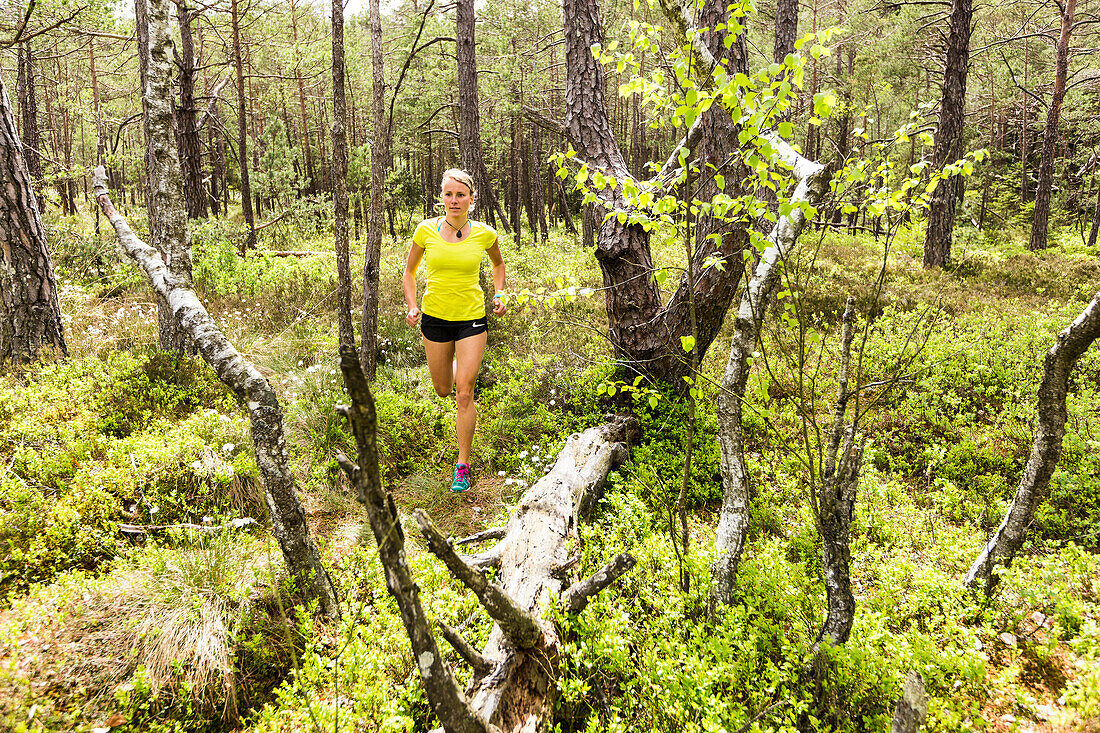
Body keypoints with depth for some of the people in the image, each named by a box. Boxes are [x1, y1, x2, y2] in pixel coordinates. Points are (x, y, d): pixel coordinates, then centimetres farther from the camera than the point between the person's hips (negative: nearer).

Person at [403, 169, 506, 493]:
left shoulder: (484, 234, -6)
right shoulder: (426, 230, -6)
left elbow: (498, 263, 15)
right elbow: (409, 272, 7)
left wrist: (499, 295, 0)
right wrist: (412, 307, -8)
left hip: (472, 318, -2)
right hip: (435, 317, 2)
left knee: (464, 393, -7)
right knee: (442, 389, 15)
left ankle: (462, 466, 6)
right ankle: (456, 362, 54)